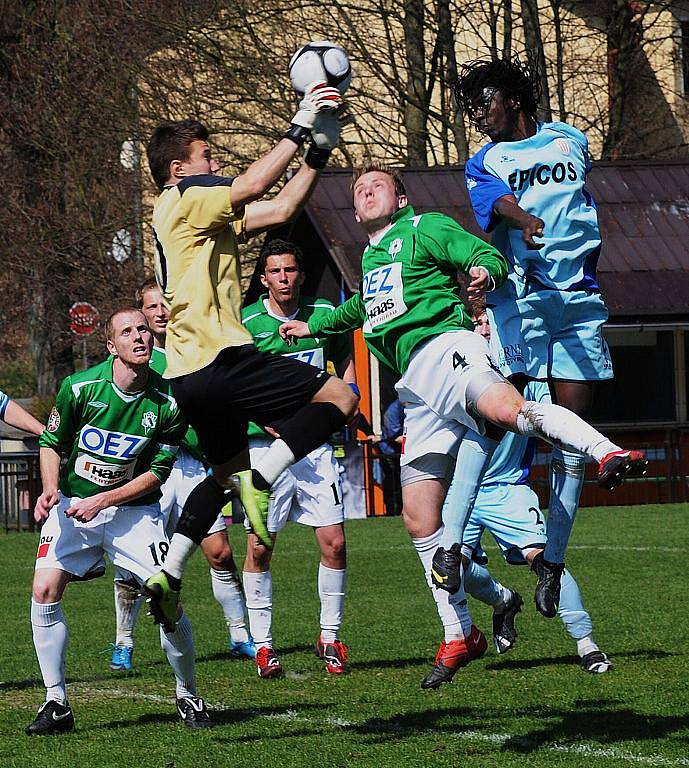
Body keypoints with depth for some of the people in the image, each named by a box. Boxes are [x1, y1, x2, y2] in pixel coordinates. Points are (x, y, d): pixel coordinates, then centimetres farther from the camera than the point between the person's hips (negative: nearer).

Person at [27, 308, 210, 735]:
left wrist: (102, 501, -15)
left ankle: (188, 696, 10)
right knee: (45, 591, -15)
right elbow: (52, 443, 3)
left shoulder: (168, 402, -12)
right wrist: (51, 488, -15)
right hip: (71, 505, 1)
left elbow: (157, 472, -6)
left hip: (134, 507, -1)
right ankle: (56, 703, -3)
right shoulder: (79, 388, -12)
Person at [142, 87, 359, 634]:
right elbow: (255, 185, -19)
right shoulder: (182, 201, -6)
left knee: (228, 473, 22)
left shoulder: (208, 214, 23)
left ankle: (167, 577, 14)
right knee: (340, 397, -9)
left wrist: (319, 152, 14)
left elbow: (280, 209, 19)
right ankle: (262, 481, -19)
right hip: (219, 358, -10)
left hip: (190, 374, 10)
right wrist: (299, 129, -13)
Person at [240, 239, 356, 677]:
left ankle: (330, 636, 13)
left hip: (316, 443, 2)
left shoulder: (324, 314, 6)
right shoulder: (246, 324, -3)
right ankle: (262, 644, 7)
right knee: (259, 546, -3)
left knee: (334, 543, -3)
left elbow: (345, 362, 21)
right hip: (265, 444, -2)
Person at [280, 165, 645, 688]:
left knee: (504, 407, -44)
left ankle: (608, 453, -52)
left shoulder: (425, 228, 10)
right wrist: (313, 327, 65)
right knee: (419, 519, 0)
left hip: (443, 345, -7)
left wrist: (484, 274, -26)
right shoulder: (371, 258, 32)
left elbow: (486, 256, -3)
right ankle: (460, 635, 6)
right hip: (417, 385, 7)